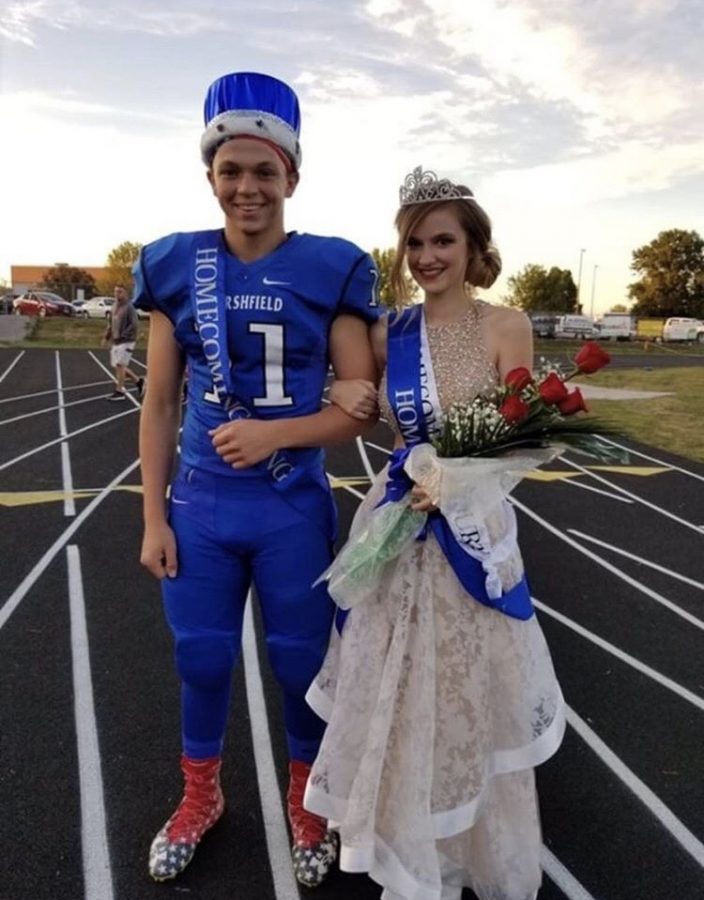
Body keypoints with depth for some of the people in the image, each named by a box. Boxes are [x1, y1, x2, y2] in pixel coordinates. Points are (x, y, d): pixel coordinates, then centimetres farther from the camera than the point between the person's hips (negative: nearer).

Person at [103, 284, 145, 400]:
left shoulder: (129, 307, -13)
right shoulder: (115, 307, 12)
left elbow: (133, 325, -19)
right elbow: (111, 323, 20)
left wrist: (122, 335, -23)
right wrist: (107, 336, 11)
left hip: (126, 341, -8)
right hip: (115, 342, 8)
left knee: (120, 365, -9)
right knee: (118, 366, 10)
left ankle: (119, 391, 0)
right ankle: (138, 381, 25)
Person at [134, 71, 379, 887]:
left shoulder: (332, 268, -6)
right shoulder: (176, 266, 0)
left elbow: (361, 405, -6)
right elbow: (160, 403, 2)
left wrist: (276, 432, -22)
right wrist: (153, 518, 0)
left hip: (294, 513, -1)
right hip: (200, 510, 2)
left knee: (301, 664, 13)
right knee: (201, 663, 16)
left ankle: (306, 799, 41)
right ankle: (201, 796, 44)